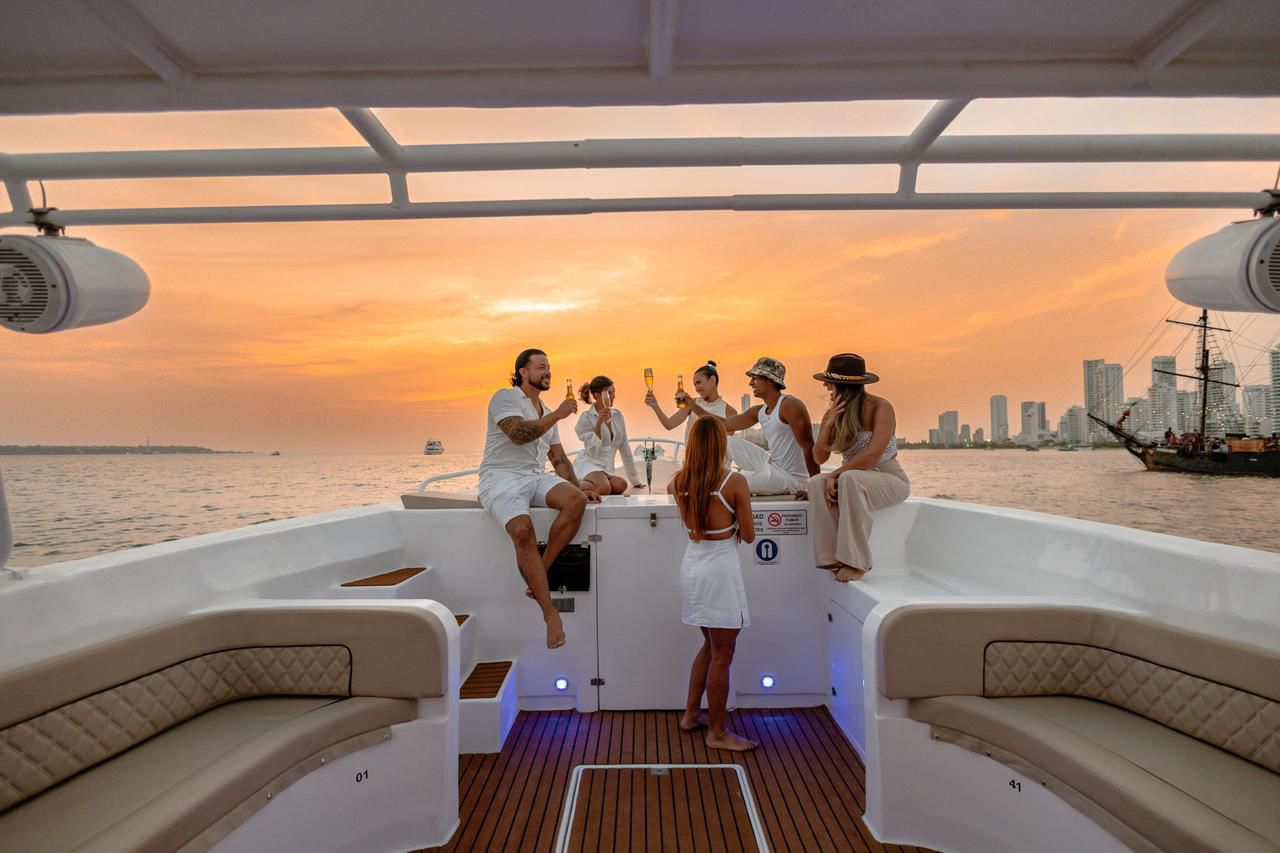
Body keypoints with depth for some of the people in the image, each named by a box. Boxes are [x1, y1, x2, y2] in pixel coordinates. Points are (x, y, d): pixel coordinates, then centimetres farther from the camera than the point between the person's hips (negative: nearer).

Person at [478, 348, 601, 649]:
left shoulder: (547, 413, 23)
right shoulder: (505, 397, 1)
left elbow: (558, 458, 21)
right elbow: (519, 434, -17)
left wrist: (578, 486, 7)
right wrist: (557, 415, -12)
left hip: (536, 477, 6)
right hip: (501, 477, -6)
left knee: (576, 500, -25)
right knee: (523, 531, -33)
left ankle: (539, 573, -16)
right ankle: (550, 613, -25)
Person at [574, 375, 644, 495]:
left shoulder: (617, 415, 11)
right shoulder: (586, 418, -5)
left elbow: (625, 449, 14)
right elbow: (592, 451, -13)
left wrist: (635, 480, 14)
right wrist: (599, 423, -22)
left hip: (607, 468, 6)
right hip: (588, 465, -6)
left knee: (621, 485, -30)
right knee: (604, 488, -38)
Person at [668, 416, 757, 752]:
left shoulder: (680, 480, 0)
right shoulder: (735, 482, -16)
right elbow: (748, 535, -10)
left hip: (692, 564, 7)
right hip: (720, 568, -7)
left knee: (711, 645, 24)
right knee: (722, 655, 6)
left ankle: (690, 715, 34)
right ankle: (717, 733, 18)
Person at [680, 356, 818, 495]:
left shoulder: (789, 405, -17)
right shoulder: (759, 412, 8)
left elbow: (808, 447, -21)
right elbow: (725, 423, 15)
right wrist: (692, 404, 11)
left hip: (791, 478, -8)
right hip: (773, 467, 8)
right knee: (728, 441, 5)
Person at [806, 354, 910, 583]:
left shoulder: (880, 408, -15)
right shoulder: (833, 413, 2)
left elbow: (872, 456, -25)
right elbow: (819, 458, -3)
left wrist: (835, 475, -21)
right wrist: (829, 424, -16)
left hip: (890, 479, -5)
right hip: (855, 480, 6)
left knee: (850, 479, -37)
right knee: (816, 483, -25)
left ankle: (857, 562, -31)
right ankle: (834, 557, -24)